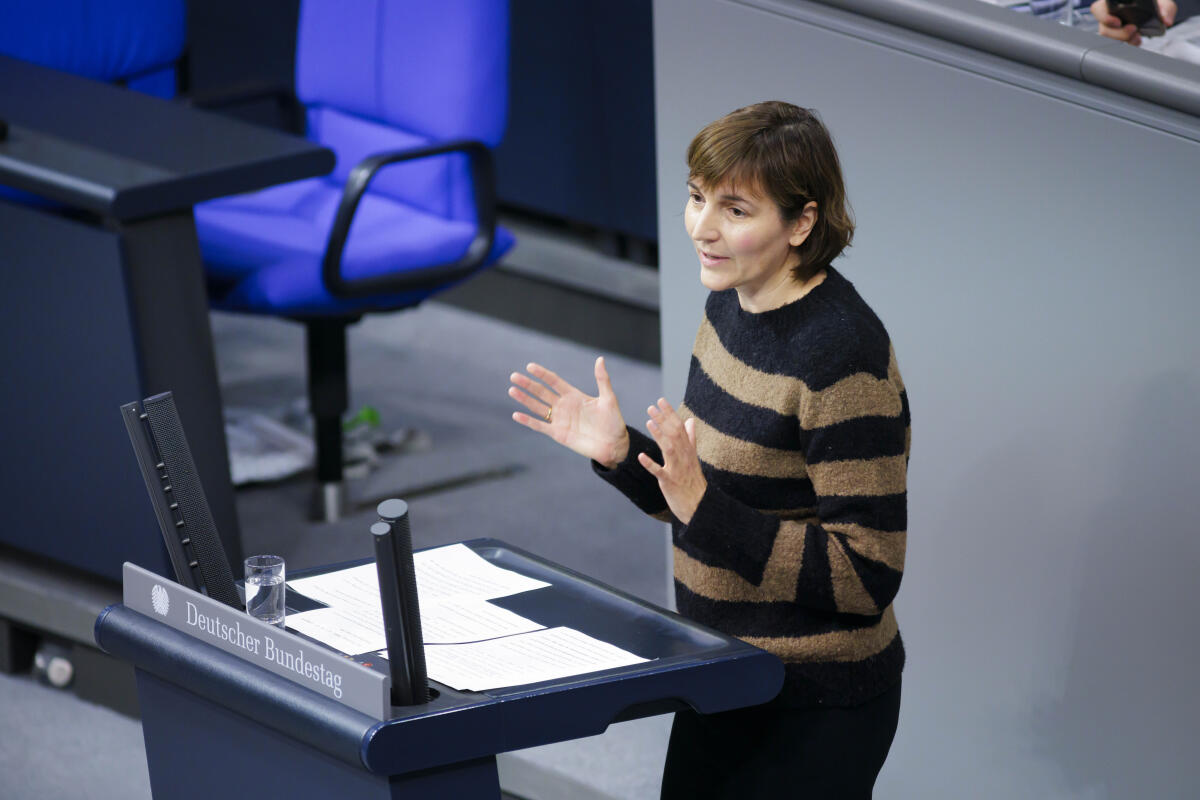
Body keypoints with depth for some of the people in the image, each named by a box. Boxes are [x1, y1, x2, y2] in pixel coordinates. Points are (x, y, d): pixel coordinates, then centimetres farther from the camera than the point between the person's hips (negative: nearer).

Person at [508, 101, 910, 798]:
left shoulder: (844, 355, -23)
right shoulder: (733, 305, 4)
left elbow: (867, 577, -24)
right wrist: (620, 452, -2)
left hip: (813, 710, -9)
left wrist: (703, 510, -29)